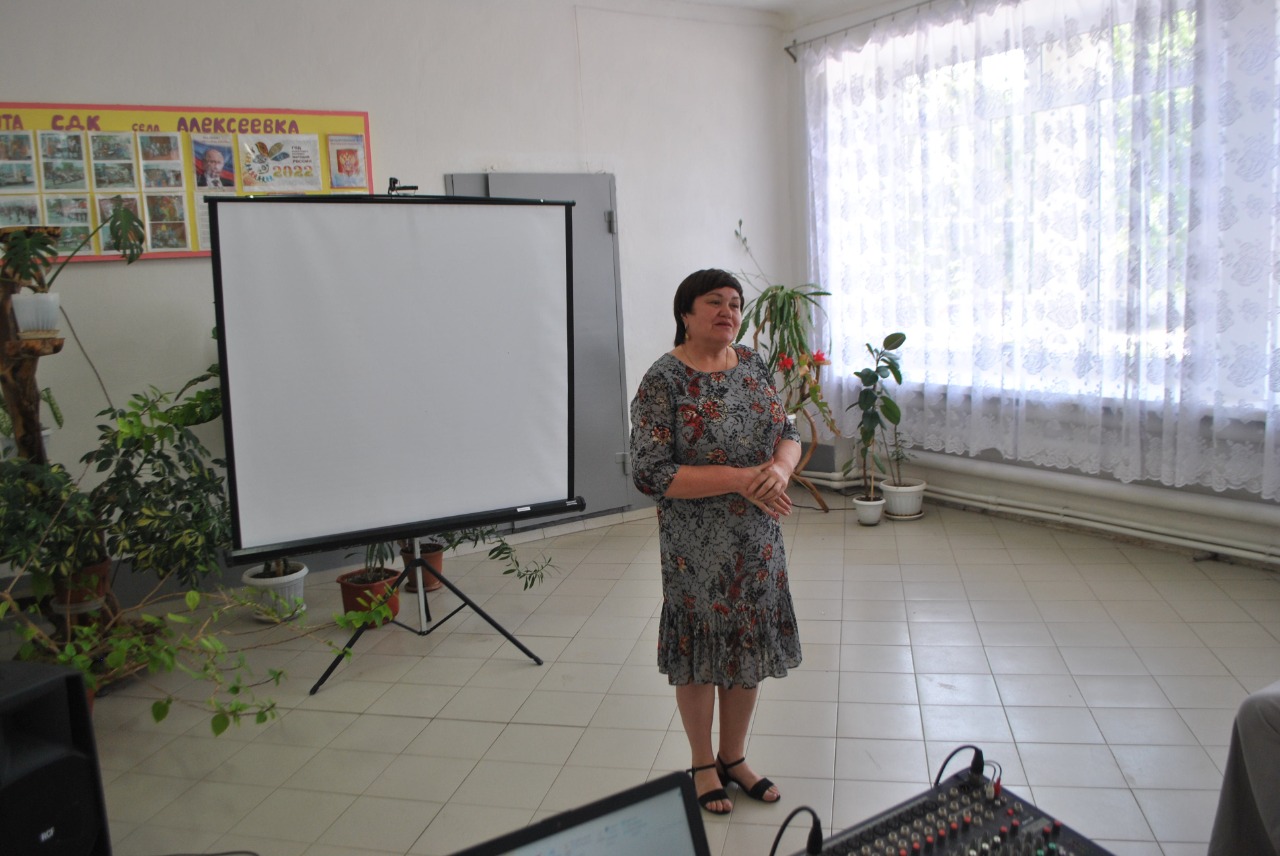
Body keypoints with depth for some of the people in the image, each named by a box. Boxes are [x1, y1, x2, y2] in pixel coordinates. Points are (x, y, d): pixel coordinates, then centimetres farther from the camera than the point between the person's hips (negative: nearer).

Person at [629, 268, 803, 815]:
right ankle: (703, 764, 33)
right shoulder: (663, 380, -15)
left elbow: (788, 432, 8)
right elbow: (650, 473, -20)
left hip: (758, 541, 6)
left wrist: (779, 468, -16)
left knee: (748, 646, 16)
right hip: (696, 548, -5)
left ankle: (734, 757, 38)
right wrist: (738, 478, -25)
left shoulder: (751, 364, 4)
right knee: (700, 652, 10)